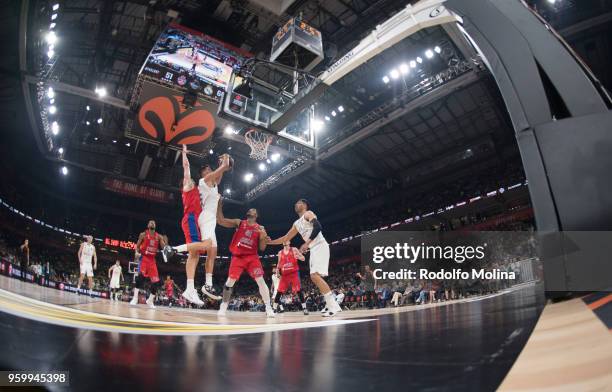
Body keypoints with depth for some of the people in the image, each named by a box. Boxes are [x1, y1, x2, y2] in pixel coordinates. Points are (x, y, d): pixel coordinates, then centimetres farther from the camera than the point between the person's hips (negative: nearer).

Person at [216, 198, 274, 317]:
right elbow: (220, 221, -2)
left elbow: (262, 248, 4)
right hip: (238, 257, 0)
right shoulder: (239, 222, 7)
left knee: (260, 280, -11)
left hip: (252, 257, 0)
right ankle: (223, 306, 14)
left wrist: (263, 237, -15)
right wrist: (219, 206, -9)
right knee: (230, 281, -2)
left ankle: (268, 308, -8)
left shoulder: (260, 228, 8)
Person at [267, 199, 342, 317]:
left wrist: (307, 243, -25)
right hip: (314, 249, 10)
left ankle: (333, 306, -16)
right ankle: (331, 304, 17)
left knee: (315, 276, -18)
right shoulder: (296, 224, 22)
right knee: (315, 277, 9)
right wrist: (270, 242, 22)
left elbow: (318, 227, -21)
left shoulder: (308, 214, -4)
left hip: (320, 247, -10)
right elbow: (286, 238, 27)